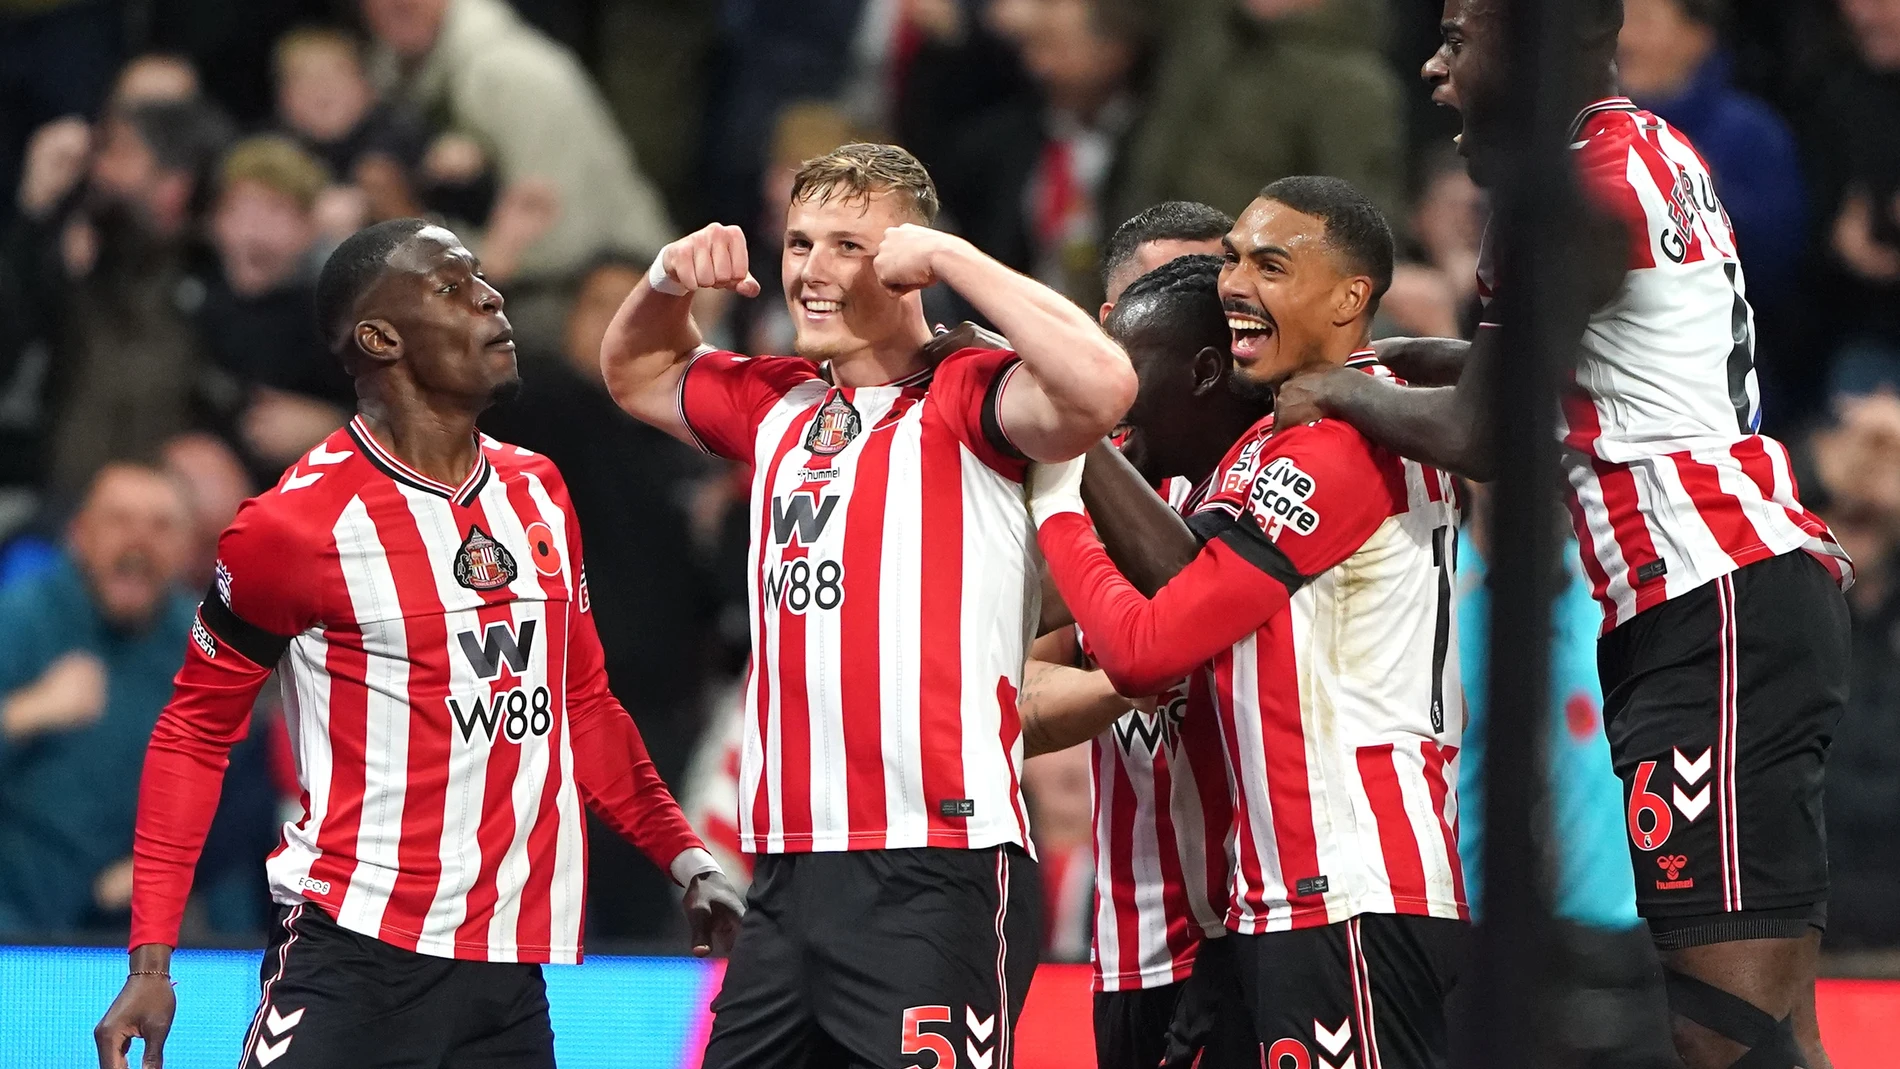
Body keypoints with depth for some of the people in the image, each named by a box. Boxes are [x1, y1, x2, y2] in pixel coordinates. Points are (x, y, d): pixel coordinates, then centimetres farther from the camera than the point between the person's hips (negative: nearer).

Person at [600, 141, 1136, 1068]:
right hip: (786, 876, 8)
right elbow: (636, 372, 37)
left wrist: (952, 258, -16)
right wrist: (670, 278, 15)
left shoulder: (965, 400, -5)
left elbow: (1101, 387, -26)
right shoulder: (778, 407, 17)